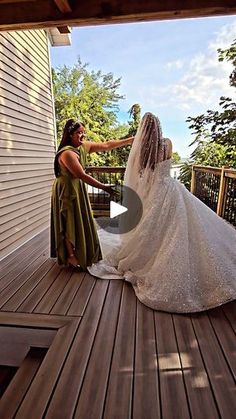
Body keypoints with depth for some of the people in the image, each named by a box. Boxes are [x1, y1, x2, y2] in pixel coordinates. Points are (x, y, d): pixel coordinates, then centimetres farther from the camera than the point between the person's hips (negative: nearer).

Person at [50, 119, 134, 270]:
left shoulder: (84, 146, 1)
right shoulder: (67, 153, -24)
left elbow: (106, 146, 4)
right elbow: (82, 175, -28)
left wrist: (130, 140, 3)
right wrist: (103, 187, -27)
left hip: (79, 188, 8)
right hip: (66, 190, -8)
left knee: (79, 221, 15)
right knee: (70, 222, 2)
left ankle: (79, 253, 32)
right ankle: (70, 255, 17)